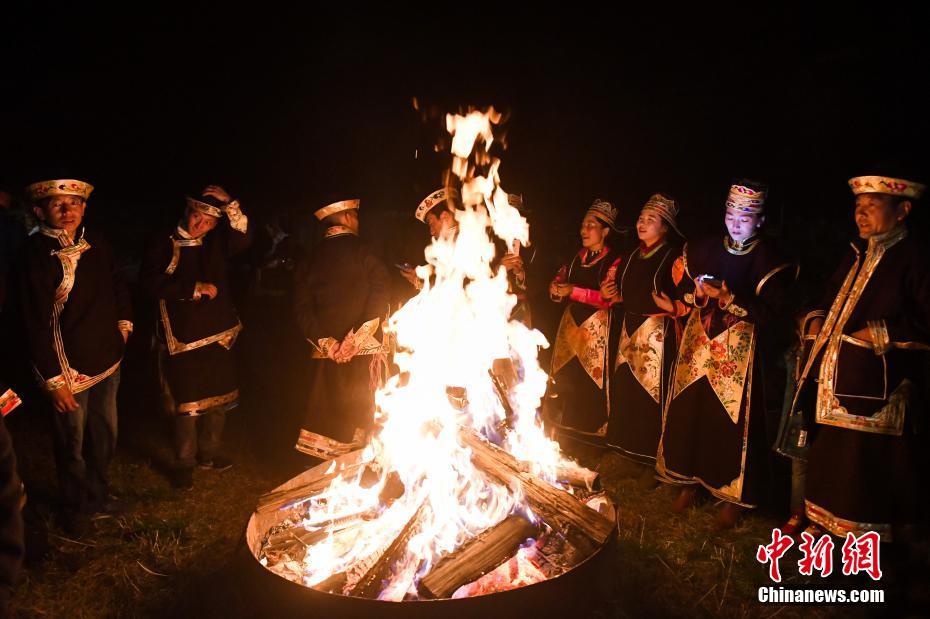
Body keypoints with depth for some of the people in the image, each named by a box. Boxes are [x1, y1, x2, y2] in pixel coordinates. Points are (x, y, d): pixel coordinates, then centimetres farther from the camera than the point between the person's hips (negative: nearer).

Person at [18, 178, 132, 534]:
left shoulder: (95, 243, 0)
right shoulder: (36, 254, -19)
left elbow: (116, 284, 17)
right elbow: (36, 322, -19)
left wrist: (124, 322, 6)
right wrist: (53, 379, -19)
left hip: (107, 360, 6)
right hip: (69, 369, -6)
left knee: (105, 435, 22)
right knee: (73, 444, 12)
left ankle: (98, 495, 44)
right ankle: (75, 507, 36)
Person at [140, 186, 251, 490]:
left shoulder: (216, 243, 7)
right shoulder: (163, 243, -5)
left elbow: (243, 239, -10)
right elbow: (150, 283, -13)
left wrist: (229, 204, -19)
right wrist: (194, 288, -16)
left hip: (218, 335, 5)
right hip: (182, 339, -5)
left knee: (219, 398, 15)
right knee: (187, 404, 0)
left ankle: (208, 453, 33)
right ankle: (183, 463, 18)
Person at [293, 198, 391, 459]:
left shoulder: (310, 259, 10)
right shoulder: (361, 250, -3)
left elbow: (302, 308, 3)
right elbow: (381, 291, -15)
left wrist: (325, 341, -5)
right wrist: (358, 336, -18)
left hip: (327, 352, 4)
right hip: (363, 352, -4)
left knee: (328, 418, 10)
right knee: (359, 415, 4)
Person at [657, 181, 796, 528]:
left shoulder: (768, 261, -5)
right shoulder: (705, 250, 9)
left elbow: (769, 313, -12)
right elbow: (683, 293, 12)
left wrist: (728, 299, -20)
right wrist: (698, 294, -9)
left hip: (738, 352, -4)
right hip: (699, 344, 4)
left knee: (733, 418, -2)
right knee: (689, 412, 6)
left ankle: (733, 494, 14)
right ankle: (691, 480, 24)